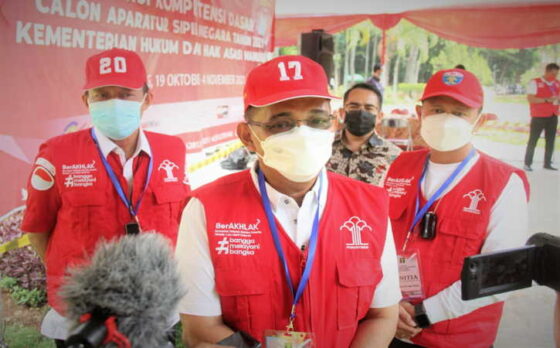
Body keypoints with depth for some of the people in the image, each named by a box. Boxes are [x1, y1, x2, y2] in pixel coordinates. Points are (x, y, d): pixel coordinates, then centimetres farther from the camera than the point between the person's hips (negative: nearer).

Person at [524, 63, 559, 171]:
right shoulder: (535, 83, -5)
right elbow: (530, 98, -14)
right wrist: (547, 100, -20)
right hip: (538, 116, -5)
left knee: (550, 141, 5)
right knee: (533, 140, -2)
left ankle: (547, 163, 13)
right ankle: (527, 164, 2)